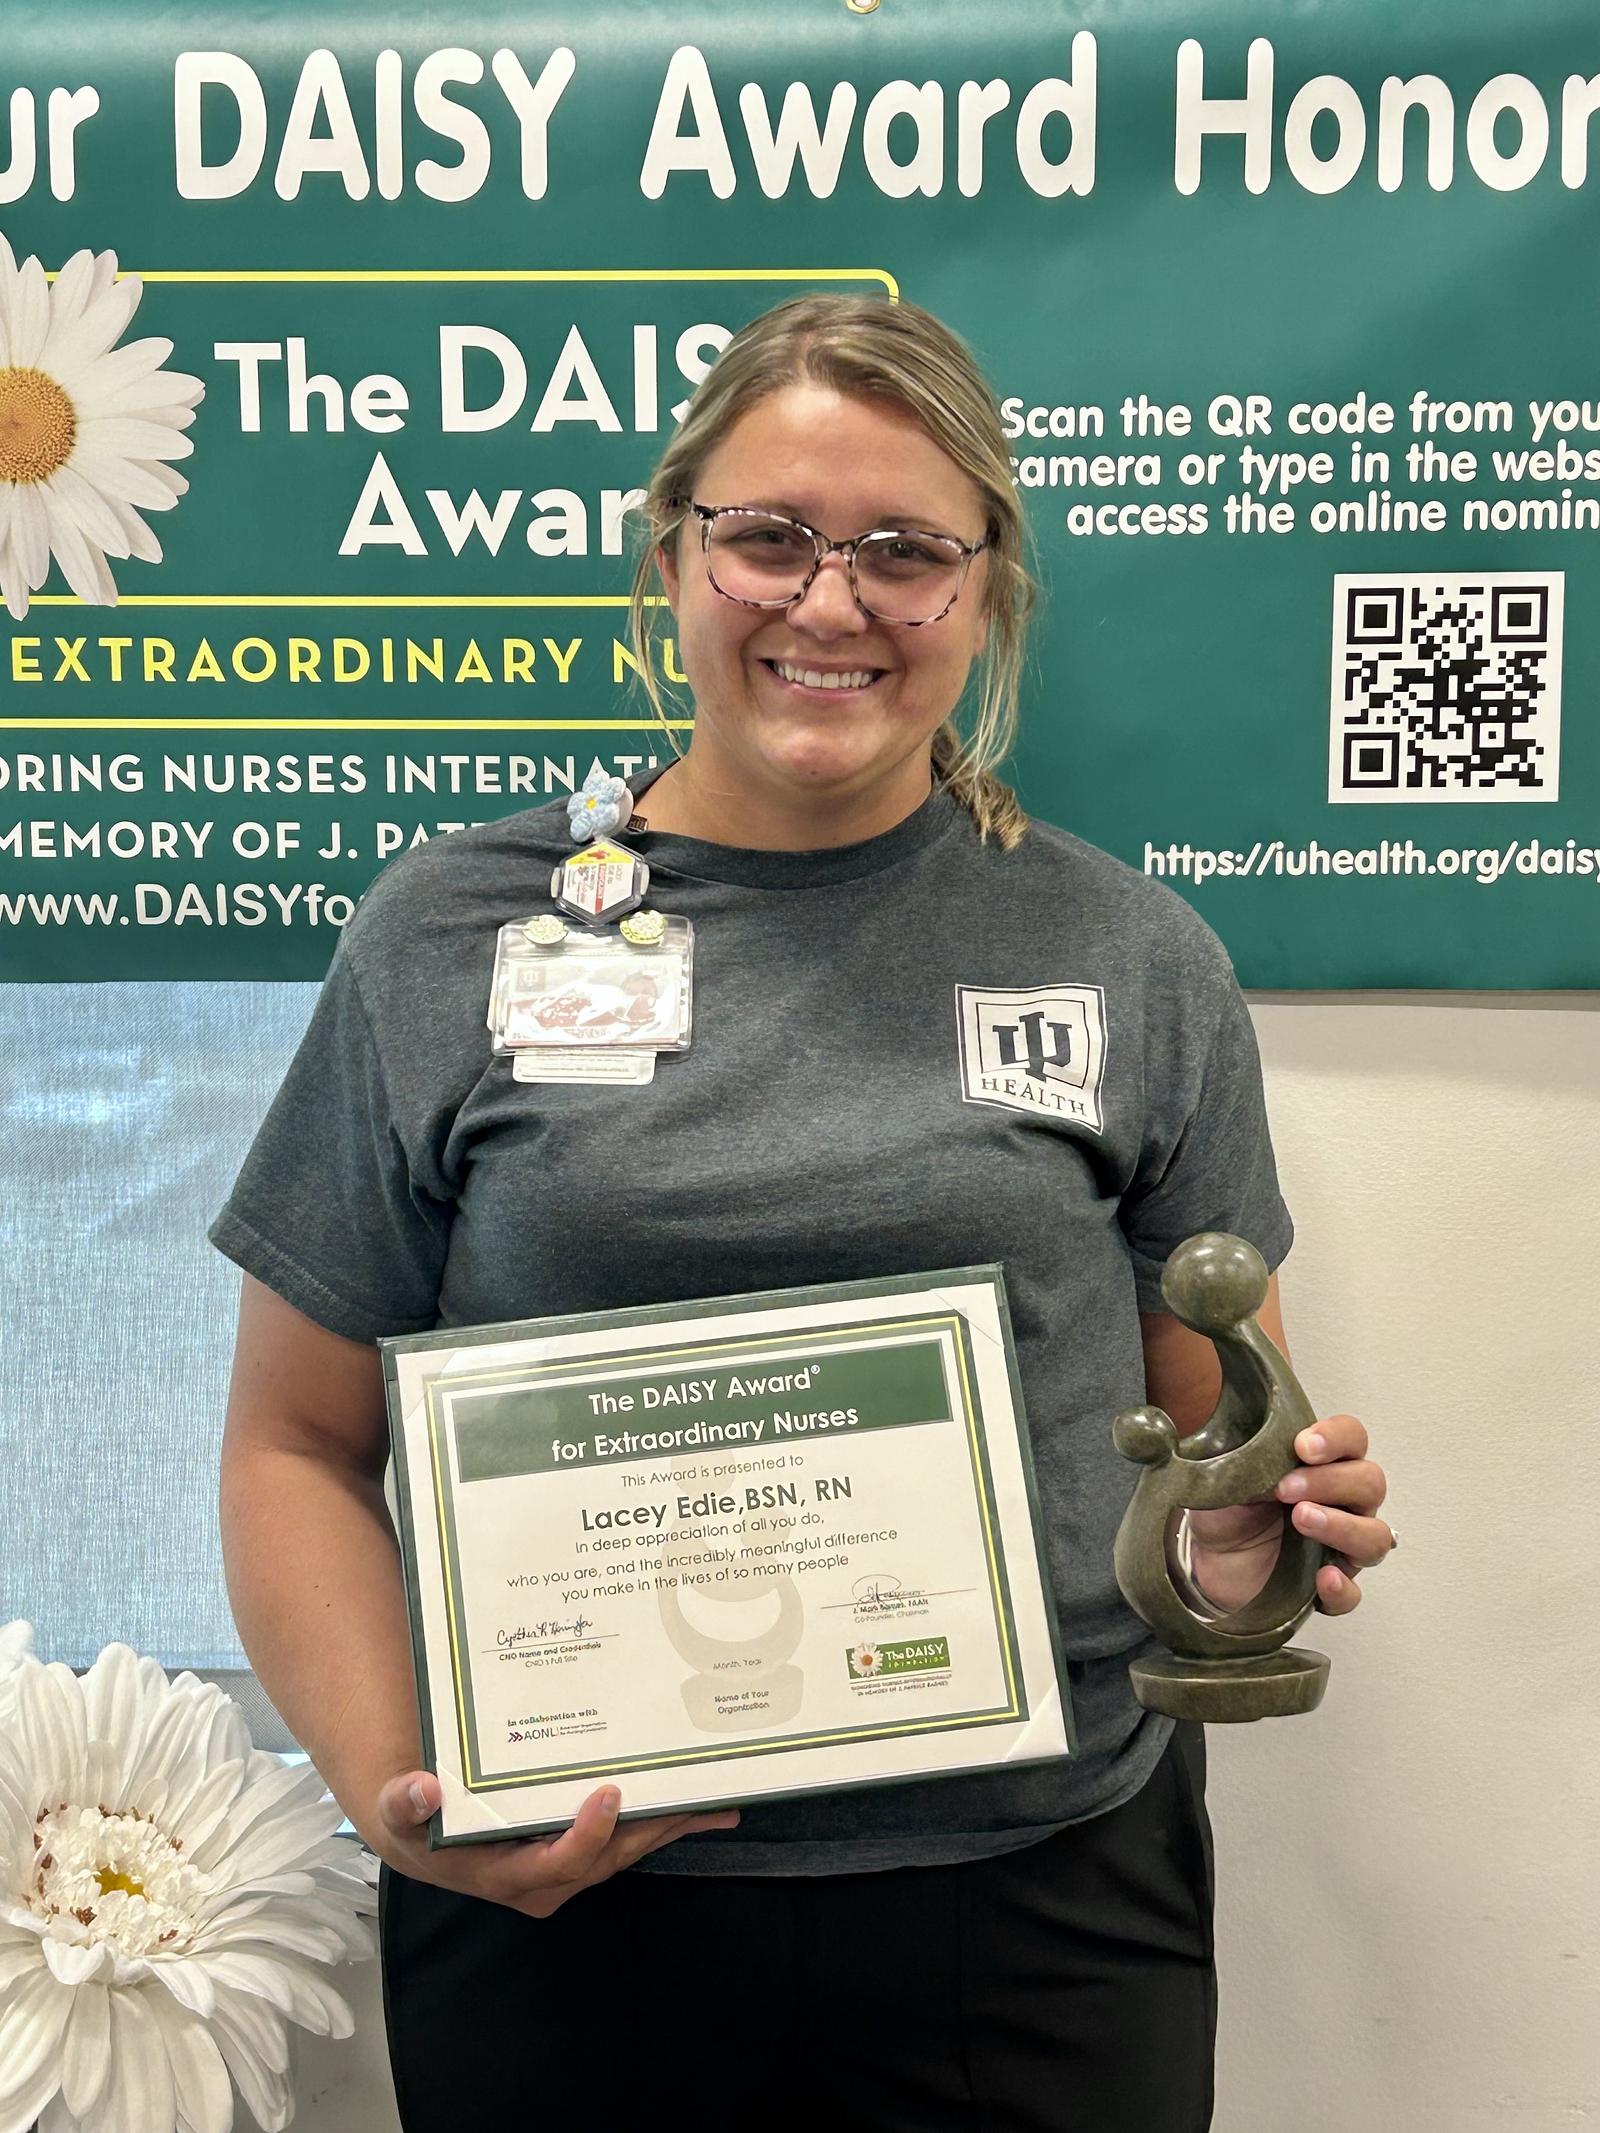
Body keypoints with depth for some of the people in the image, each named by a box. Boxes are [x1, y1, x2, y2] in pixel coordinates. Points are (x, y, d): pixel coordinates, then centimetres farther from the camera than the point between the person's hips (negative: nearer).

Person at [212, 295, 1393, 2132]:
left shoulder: (1132, 959, 2)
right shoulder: (448, 939, -1)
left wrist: (1253, 1533, -12)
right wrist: (390, 1781, -12)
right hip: (556, 1912, 0)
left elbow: (1211, 1425, 9)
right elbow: (301, 1443, 3)